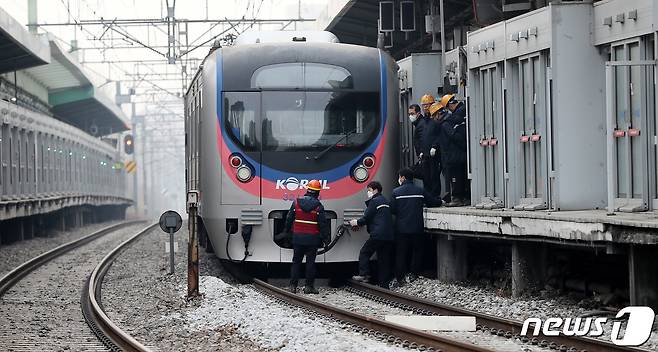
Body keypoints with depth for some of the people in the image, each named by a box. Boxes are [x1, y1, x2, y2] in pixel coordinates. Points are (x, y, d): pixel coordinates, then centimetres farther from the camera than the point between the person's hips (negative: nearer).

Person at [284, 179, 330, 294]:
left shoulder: (296, 203, -1)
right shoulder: (318, 206, -8)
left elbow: (289, 219, 5)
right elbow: (323, 224, -6)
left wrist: (287, 231, 18)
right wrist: (325, 238, 2)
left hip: (298, 238, 2)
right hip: (312, 239, -2)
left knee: (296, 261, 10)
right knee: (310, 262, 4)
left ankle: (293, 285, 7)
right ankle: (309, 286, 3)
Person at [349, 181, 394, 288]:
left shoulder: (374, 201, -6)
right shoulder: (385, 200, 22)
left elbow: (367, 218, -8)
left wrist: (357, 222, 11)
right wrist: (359, 222, 26)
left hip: (378, 235, -8)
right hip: (389, 235, 8)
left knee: (364, 253, 2)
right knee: (383, 259, 9)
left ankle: (364, 275, -8)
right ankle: (384, 284, 8)